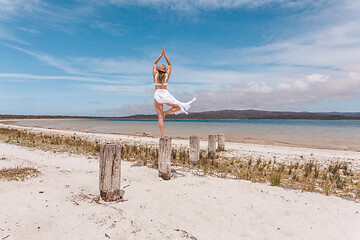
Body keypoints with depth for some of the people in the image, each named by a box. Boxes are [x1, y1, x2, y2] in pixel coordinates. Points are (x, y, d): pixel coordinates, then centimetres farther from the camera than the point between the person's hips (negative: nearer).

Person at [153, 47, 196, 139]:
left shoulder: (155, 75, 4)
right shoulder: (167, 75, 5)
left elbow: (155, 63, 19)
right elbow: (170, 64, 19)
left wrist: (161, 55, 17)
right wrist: (165, 55, 17)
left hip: (157, 95, 1)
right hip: (166, 95, -1)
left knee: (160, 117, -1)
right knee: (178, 106, 16)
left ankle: (162, 135, -6)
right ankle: (166, 112, -7)